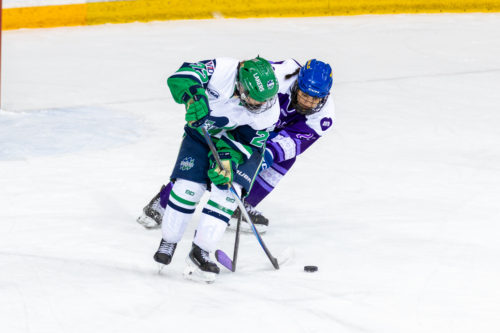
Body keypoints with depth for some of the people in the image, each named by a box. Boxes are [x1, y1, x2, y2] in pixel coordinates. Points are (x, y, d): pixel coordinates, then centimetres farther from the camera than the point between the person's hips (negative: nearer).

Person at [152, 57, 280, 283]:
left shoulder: (269, 112, -28)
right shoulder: (222, 71, -35)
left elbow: (248, 144, -19)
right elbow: (181, 77, -37)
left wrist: (229, 160, -35)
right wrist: (194, 96, -55)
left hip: (238, 144, 1)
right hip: (202, 133, 0)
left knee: (227, 190, -18)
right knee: (188, 186, -12)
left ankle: (200, 254, -11)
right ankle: (168, 242, 12)